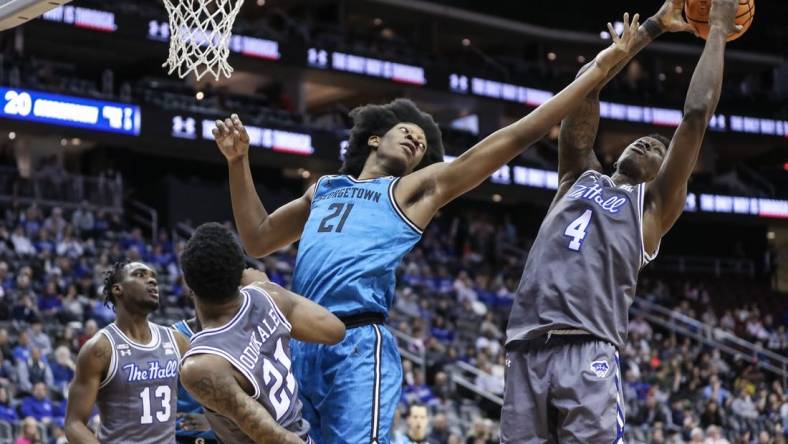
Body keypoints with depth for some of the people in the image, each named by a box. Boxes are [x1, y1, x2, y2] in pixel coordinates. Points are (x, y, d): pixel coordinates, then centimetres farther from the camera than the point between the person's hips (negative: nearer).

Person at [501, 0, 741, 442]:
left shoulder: (655, 203, 16)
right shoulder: (581, 176, 26)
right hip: (526, 349, 4)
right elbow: (586, 88, 23)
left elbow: (698, 113, 10)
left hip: (587, 352, -4)